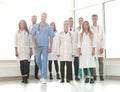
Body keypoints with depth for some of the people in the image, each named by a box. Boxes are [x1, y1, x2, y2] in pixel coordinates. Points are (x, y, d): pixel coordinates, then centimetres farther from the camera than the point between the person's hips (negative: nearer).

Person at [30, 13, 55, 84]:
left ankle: (44, 77, -1)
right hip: (38, 46, 2)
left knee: (44, 62, -4)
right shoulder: (36, 26, 7)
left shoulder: (49, 27, 3)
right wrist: (34, 44, -6)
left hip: (45, 46, -2)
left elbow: (51, 37, 3)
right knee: (38, 61, 9)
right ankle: (43, 74, 30)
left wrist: (50, 47, -3)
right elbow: (33, 36, 8)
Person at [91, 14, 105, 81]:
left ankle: (101, 75, 4)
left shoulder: (100, 28, 7)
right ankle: (94, 75, 5)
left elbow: (103, 38, 4)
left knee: (101, 62, -1)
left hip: (100, 47, 1)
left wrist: (102, 47, -6)